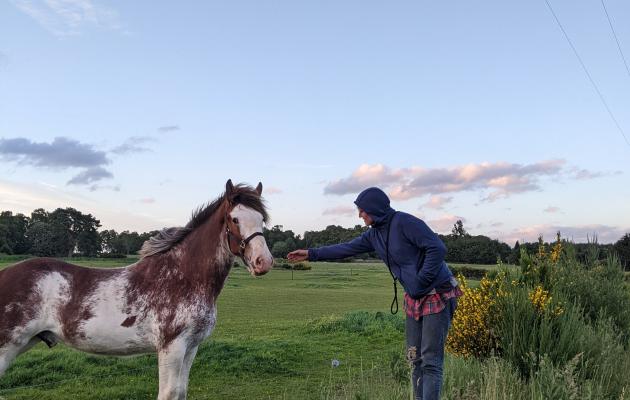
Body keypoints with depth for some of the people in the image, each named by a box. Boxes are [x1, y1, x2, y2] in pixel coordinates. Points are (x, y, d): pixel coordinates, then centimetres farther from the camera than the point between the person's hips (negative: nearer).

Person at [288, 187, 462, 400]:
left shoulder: (404, 222, -17)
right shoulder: (374, 234, 8)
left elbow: (437, 248, -22)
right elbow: (347, 248, 16)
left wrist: (421, 281, -20)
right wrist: (311, 254, 17)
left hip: (438, 296, -8)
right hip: (414, 300, 8)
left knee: (431, 360, -7)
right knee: (415, 358, 10)